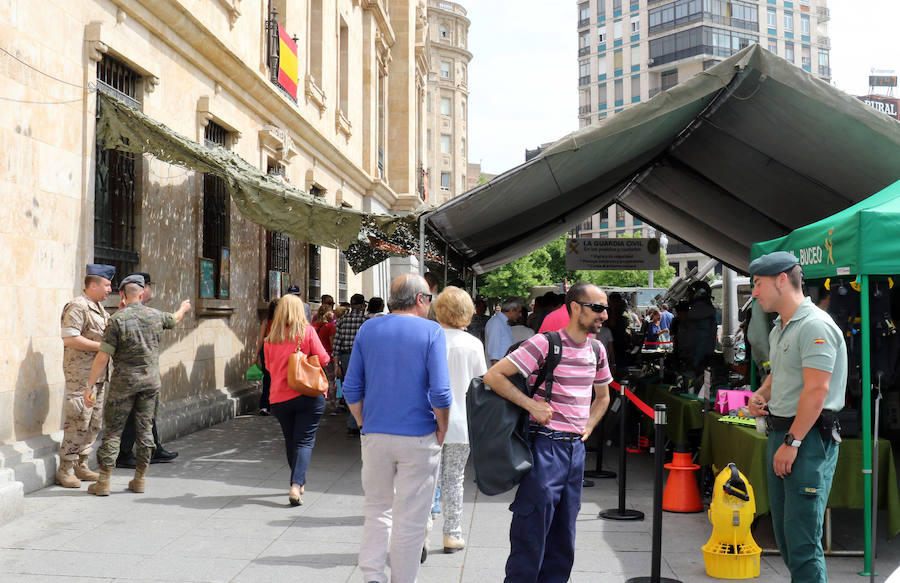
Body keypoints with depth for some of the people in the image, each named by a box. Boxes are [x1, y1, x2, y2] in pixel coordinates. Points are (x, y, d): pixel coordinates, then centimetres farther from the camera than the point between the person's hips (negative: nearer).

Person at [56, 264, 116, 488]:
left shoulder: (100, 308, 18)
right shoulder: (77, 307, -12)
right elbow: (70, 339, -21)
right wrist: (102, 346, -19)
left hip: (99, 374, 9)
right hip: (80, 374, -9)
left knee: (95, 422, 11)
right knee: (78, 422, -8)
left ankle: (81, 465, 20)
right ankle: (65, 470, 1)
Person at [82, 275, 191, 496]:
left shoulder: (117, 319, -11)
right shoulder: (154, 316, 2)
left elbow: (103, 357, -14)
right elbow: (174, 319, 26)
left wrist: (89, 386, -11)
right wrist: (183, 308, 49)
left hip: (124, 379, -3)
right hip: (151, 378, 4)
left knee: (113, 429, 2)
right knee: (145, 428, 9)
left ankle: (103, 482, 2)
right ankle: (140, 479, 14)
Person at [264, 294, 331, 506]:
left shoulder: (271, 337, 2)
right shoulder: (307, 331, -7)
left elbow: (269, 366, 14)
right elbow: (323, 359, -6)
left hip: (279, 398, 3)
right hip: (308, 395, -3)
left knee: (290, 441, 16)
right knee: (304, 441, -1)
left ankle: (299, 484, 27)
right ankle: (296, 485, -16)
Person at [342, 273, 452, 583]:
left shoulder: (367, 329, 4)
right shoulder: (431, 332, -8)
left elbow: (351, 389, 4)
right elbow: (440, 392, -15)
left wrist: (365, 425, 13)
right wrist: (442, 429, -1)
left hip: (375, 437, 3)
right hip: (419, 439, -3)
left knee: (377, 508, 17)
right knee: (410, 519, 7)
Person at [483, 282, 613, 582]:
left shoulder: (596, 350, 10)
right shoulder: (545, 343, -13)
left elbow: (602, 396, 28)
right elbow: (493, 376, -15)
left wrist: (587, 428, 13)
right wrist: (532, 405, -18)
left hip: (576, 448, 7)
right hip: (545, 445, -7)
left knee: (564, 532, 12)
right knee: (532, 530, -3)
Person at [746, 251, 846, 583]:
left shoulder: (816, 326, -16)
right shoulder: (779, 329, 16)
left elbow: (816, 391, -22)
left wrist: (792, 443, -22)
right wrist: (760, 395, 9)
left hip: (809, 438, -10)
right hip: (781, 433, 10)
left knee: (802, 537, -8)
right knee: (783, 529, 15)